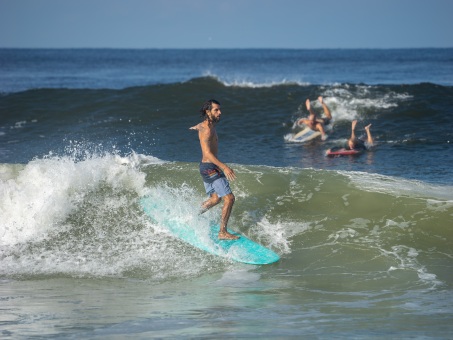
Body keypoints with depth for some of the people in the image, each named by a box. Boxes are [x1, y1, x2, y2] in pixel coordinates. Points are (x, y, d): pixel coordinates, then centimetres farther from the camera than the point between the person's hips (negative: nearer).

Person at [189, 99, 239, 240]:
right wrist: (224, 167, -41)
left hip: (206, 167, 10)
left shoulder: (205, 125, 9)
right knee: (229, 198, -12)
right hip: (211, 168, -10)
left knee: (215, 198, 21)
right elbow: (207, 152, -32)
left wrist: (196, 127, 63)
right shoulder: (207, 129, -21)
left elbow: (199, 126, 37)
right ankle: (223, 232, -11)